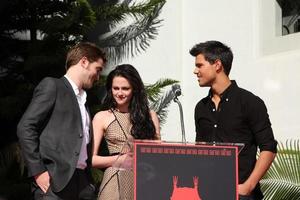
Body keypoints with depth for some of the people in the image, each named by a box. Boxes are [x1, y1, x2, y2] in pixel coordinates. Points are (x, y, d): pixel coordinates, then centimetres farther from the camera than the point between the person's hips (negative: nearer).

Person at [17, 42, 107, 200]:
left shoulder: (83, 100, 23)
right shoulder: (52, 85, 1)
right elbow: (25, 128, -7)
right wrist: (38, 171, -13)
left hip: (82, 183, 7)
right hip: (54, 181, -7)